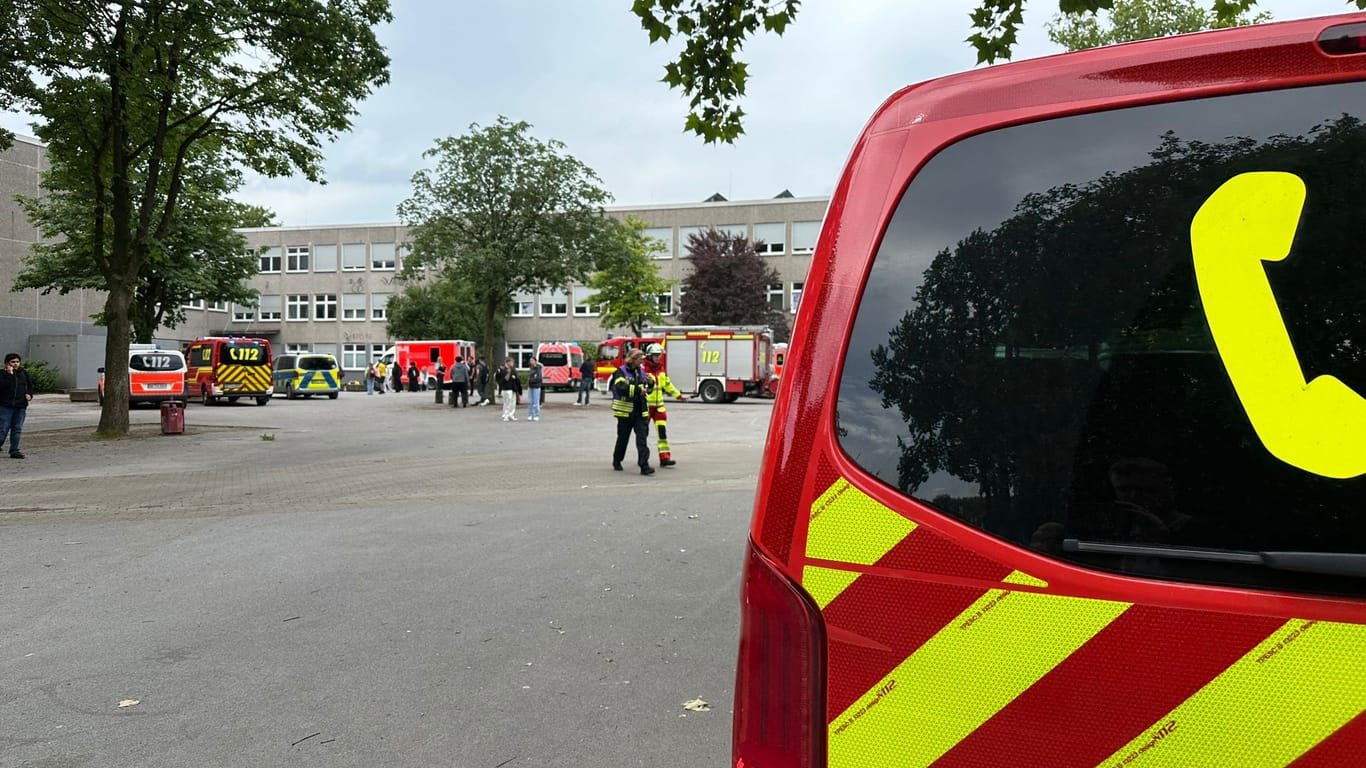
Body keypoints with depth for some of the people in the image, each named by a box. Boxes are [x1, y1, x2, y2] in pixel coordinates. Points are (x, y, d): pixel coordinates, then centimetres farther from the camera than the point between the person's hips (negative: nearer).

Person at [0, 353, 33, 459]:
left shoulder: (23, 373, 10)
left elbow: (30, 385, 21)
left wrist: (29, 394, 3)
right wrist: (9, 374, -20)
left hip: (21, 406, 4)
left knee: (17, 429, 6)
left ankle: (14, 450, 11)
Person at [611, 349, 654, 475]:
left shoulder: (641, 371, 12)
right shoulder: (621, 372, -8)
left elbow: (647, 389, 26)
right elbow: (620, 388, -26)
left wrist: (648, 382, 4)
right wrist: (638, 390, -30)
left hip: (640, 412, 4)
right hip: (625, 411, -4)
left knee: (642, 438, -6)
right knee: (623, 438, 10)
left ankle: (644, 466, -10)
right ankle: (616, 461, 32)